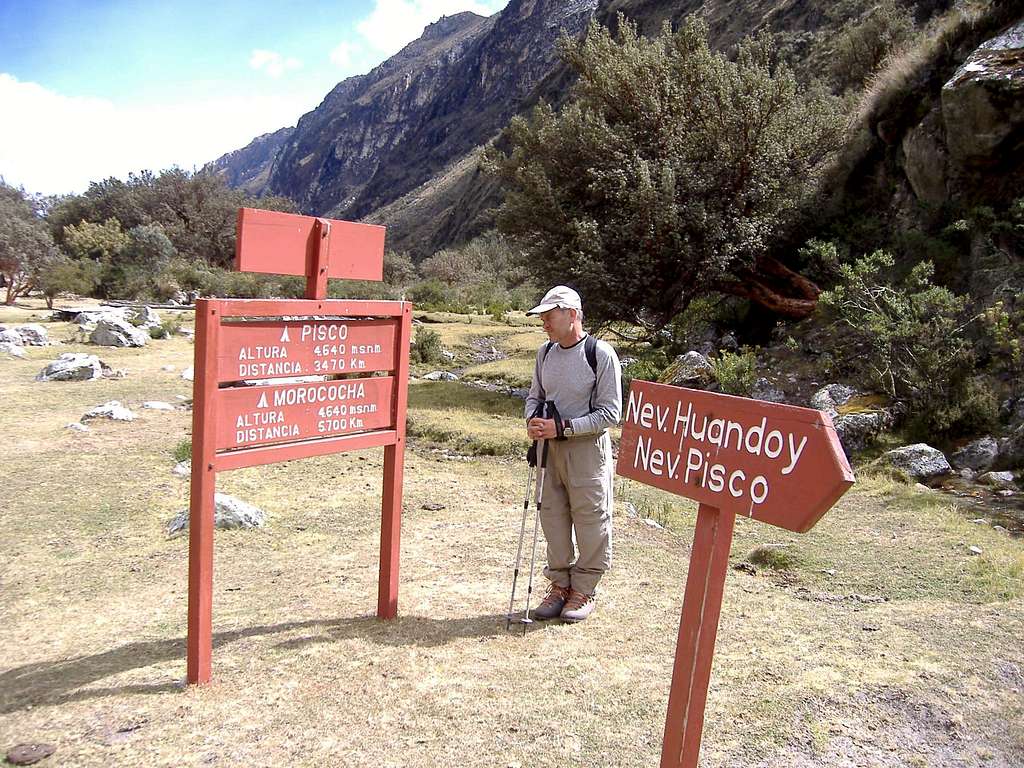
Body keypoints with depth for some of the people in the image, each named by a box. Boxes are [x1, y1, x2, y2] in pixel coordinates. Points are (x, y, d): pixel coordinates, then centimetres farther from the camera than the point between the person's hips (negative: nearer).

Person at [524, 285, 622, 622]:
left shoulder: (600, 354, -12)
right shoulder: (545, 352, 7)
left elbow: (610, 412, -14)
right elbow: (535, 396, 19)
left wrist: (561, 427, -19)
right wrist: (532, 420, -5)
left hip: (587, 449, -6)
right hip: (549, 448, 6)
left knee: (590, 523, 4)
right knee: (553, 519, 12)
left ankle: (584, 590, 21)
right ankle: (559, 584, 28)